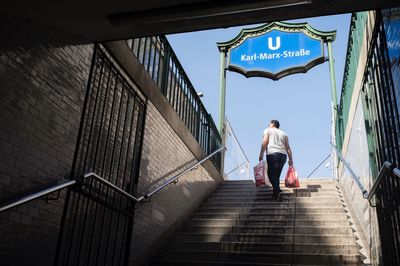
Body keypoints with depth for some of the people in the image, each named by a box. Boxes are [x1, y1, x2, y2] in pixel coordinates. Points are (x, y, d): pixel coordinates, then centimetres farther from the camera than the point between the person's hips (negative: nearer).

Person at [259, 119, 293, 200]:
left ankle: (277, 189, -28)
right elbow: (288, 148, 18)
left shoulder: (268, 130, 16)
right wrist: (290, 159, 15)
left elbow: (265, 142, 0)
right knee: (277, 175, 13)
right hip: (283, 155, 5)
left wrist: (261, 154, -4)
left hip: (272, 154, -5)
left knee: (271, 174, -9)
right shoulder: (284, 134, 28)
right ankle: (276, 191, 5)